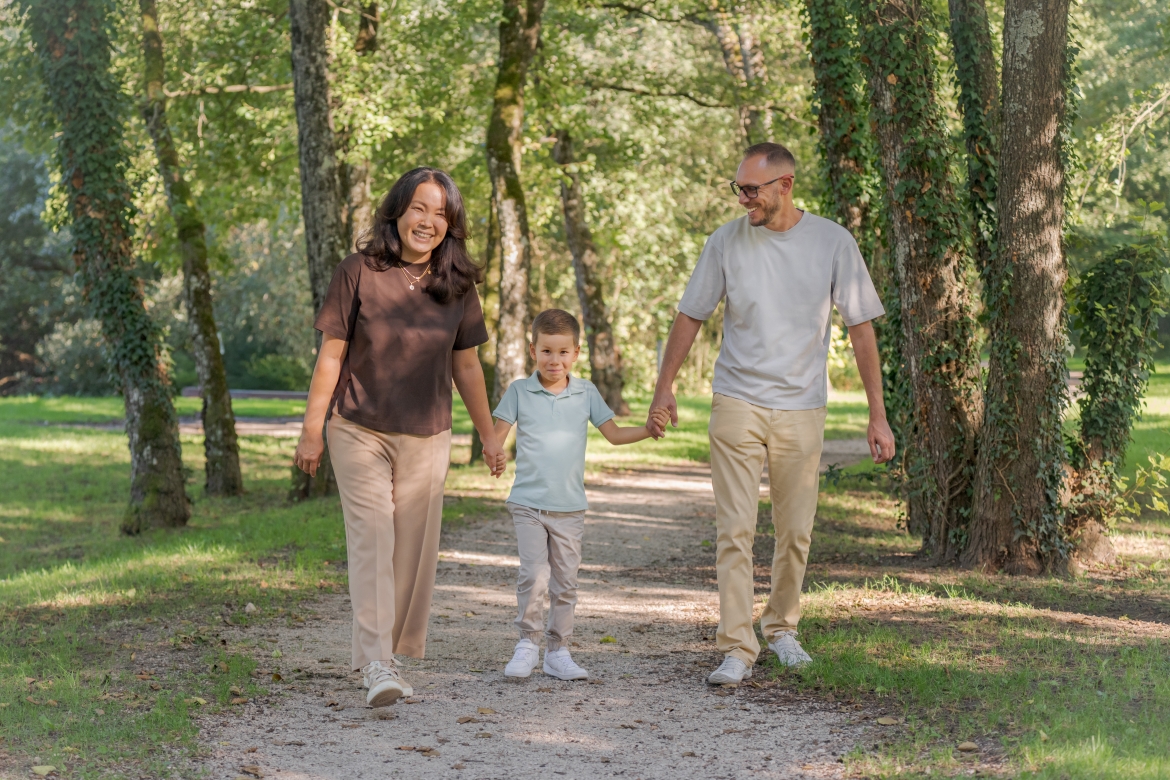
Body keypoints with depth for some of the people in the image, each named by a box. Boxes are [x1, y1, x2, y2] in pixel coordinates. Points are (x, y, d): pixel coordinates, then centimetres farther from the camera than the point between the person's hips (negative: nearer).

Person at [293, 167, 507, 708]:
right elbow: (331, 355, -3)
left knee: (413, 549, 5)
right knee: (372, 540, -12)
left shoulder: (456, 285, 5)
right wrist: (311, 431, -3)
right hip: (359, 431, -3)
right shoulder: (358, 274, -5)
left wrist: (488, 434, 17)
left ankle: (391, 655, 17)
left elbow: (466, 365, 14)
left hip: (426, 437, 4)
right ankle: (375, 665, -16)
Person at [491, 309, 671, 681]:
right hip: (528, 503, -2)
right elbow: (498, 434, 1)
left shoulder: (586, 393, 7)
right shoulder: (520, 391, 1)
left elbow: (614, 433, 10)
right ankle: (528, 643, 2)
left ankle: (558, 651, 17)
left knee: (565, 583, 6)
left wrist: (649, 430, -5)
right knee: (534, 576, -15)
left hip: (570, 507, 2)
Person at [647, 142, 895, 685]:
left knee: (795, 533, 8)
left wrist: (877, 415, -3)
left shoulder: (832, 243, -4)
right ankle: (737, 650, -6)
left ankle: (781, 628, 29)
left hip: (801, 410, 1)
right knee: (735, 531, -8)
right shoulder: (726, 242, -2)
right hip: (737, 403, 0)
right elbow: (691, 316, 9)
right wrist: (664, 390, 9)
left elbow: (861, 329, 0)